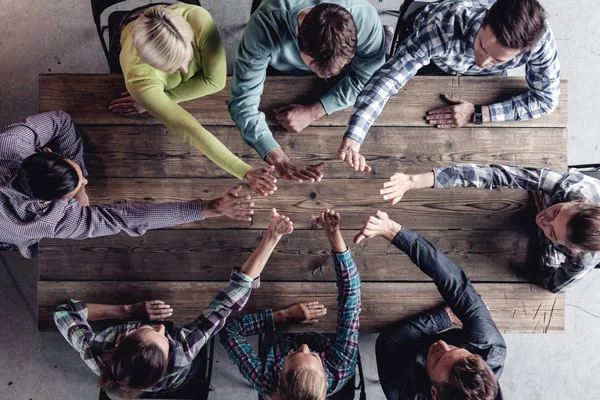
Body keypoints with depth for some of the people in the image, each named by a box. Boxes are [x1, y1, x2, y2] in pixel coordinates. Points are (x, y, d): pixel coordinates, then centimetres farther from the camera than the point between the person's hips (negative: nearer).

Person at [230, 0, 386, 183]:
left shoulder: (366, 19, -39)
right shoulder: (265, 25, -44)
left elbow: (366, 79, -23)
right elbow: (243, 100, -42)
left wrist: (312, 112, -33)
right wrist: (281, 161, -54)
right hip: (280, 75, -1)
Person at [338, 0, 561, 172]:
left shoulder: (540, 40, -40)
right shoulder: (443, 26, -49)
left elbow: (546, 98, -26)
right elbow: (387, 77, -51)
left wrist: (477, 114, -35)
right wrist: (352, 139, -62)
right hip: (431, 62, -1)